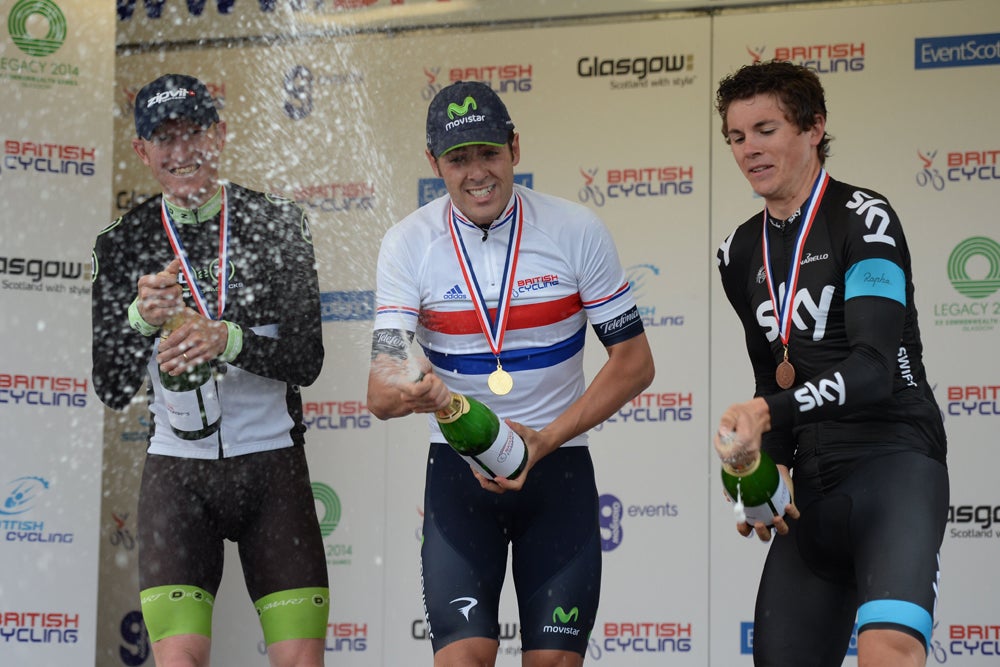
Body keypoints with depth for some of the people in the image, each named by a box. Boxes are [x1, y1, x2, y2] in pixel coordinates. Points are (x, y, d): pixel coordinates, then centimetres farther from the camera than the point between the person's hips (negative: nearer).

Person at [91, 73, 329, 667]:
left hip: (273, 465, 0)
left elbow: (308, 360, -6)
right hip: (177, 470, 0)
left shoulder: (279, 223, 0)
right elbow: (111, 390, -1)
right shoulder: (123, 244, 3)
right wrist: (140, 319, -20)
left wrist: (228, 340, -24)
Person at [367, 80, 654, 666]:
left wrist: (542, 442, -14)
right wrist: (408, 392, -38)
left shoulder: (578, 231, -8)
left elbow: (635, 363, -3)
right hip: (459, 469, 0)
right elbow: (380, 394, -12)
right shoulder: (409, 245, -7)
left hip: (559, 467, 0)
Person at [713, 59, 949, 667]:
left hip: (895, 462, -7)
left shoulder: (863, 218, -6)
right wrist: (773, 464, 7)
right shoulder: (739, 253, 15)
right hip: (812, 486, 7)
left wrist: (769, 412, -29)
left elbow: (874, 367, -17)